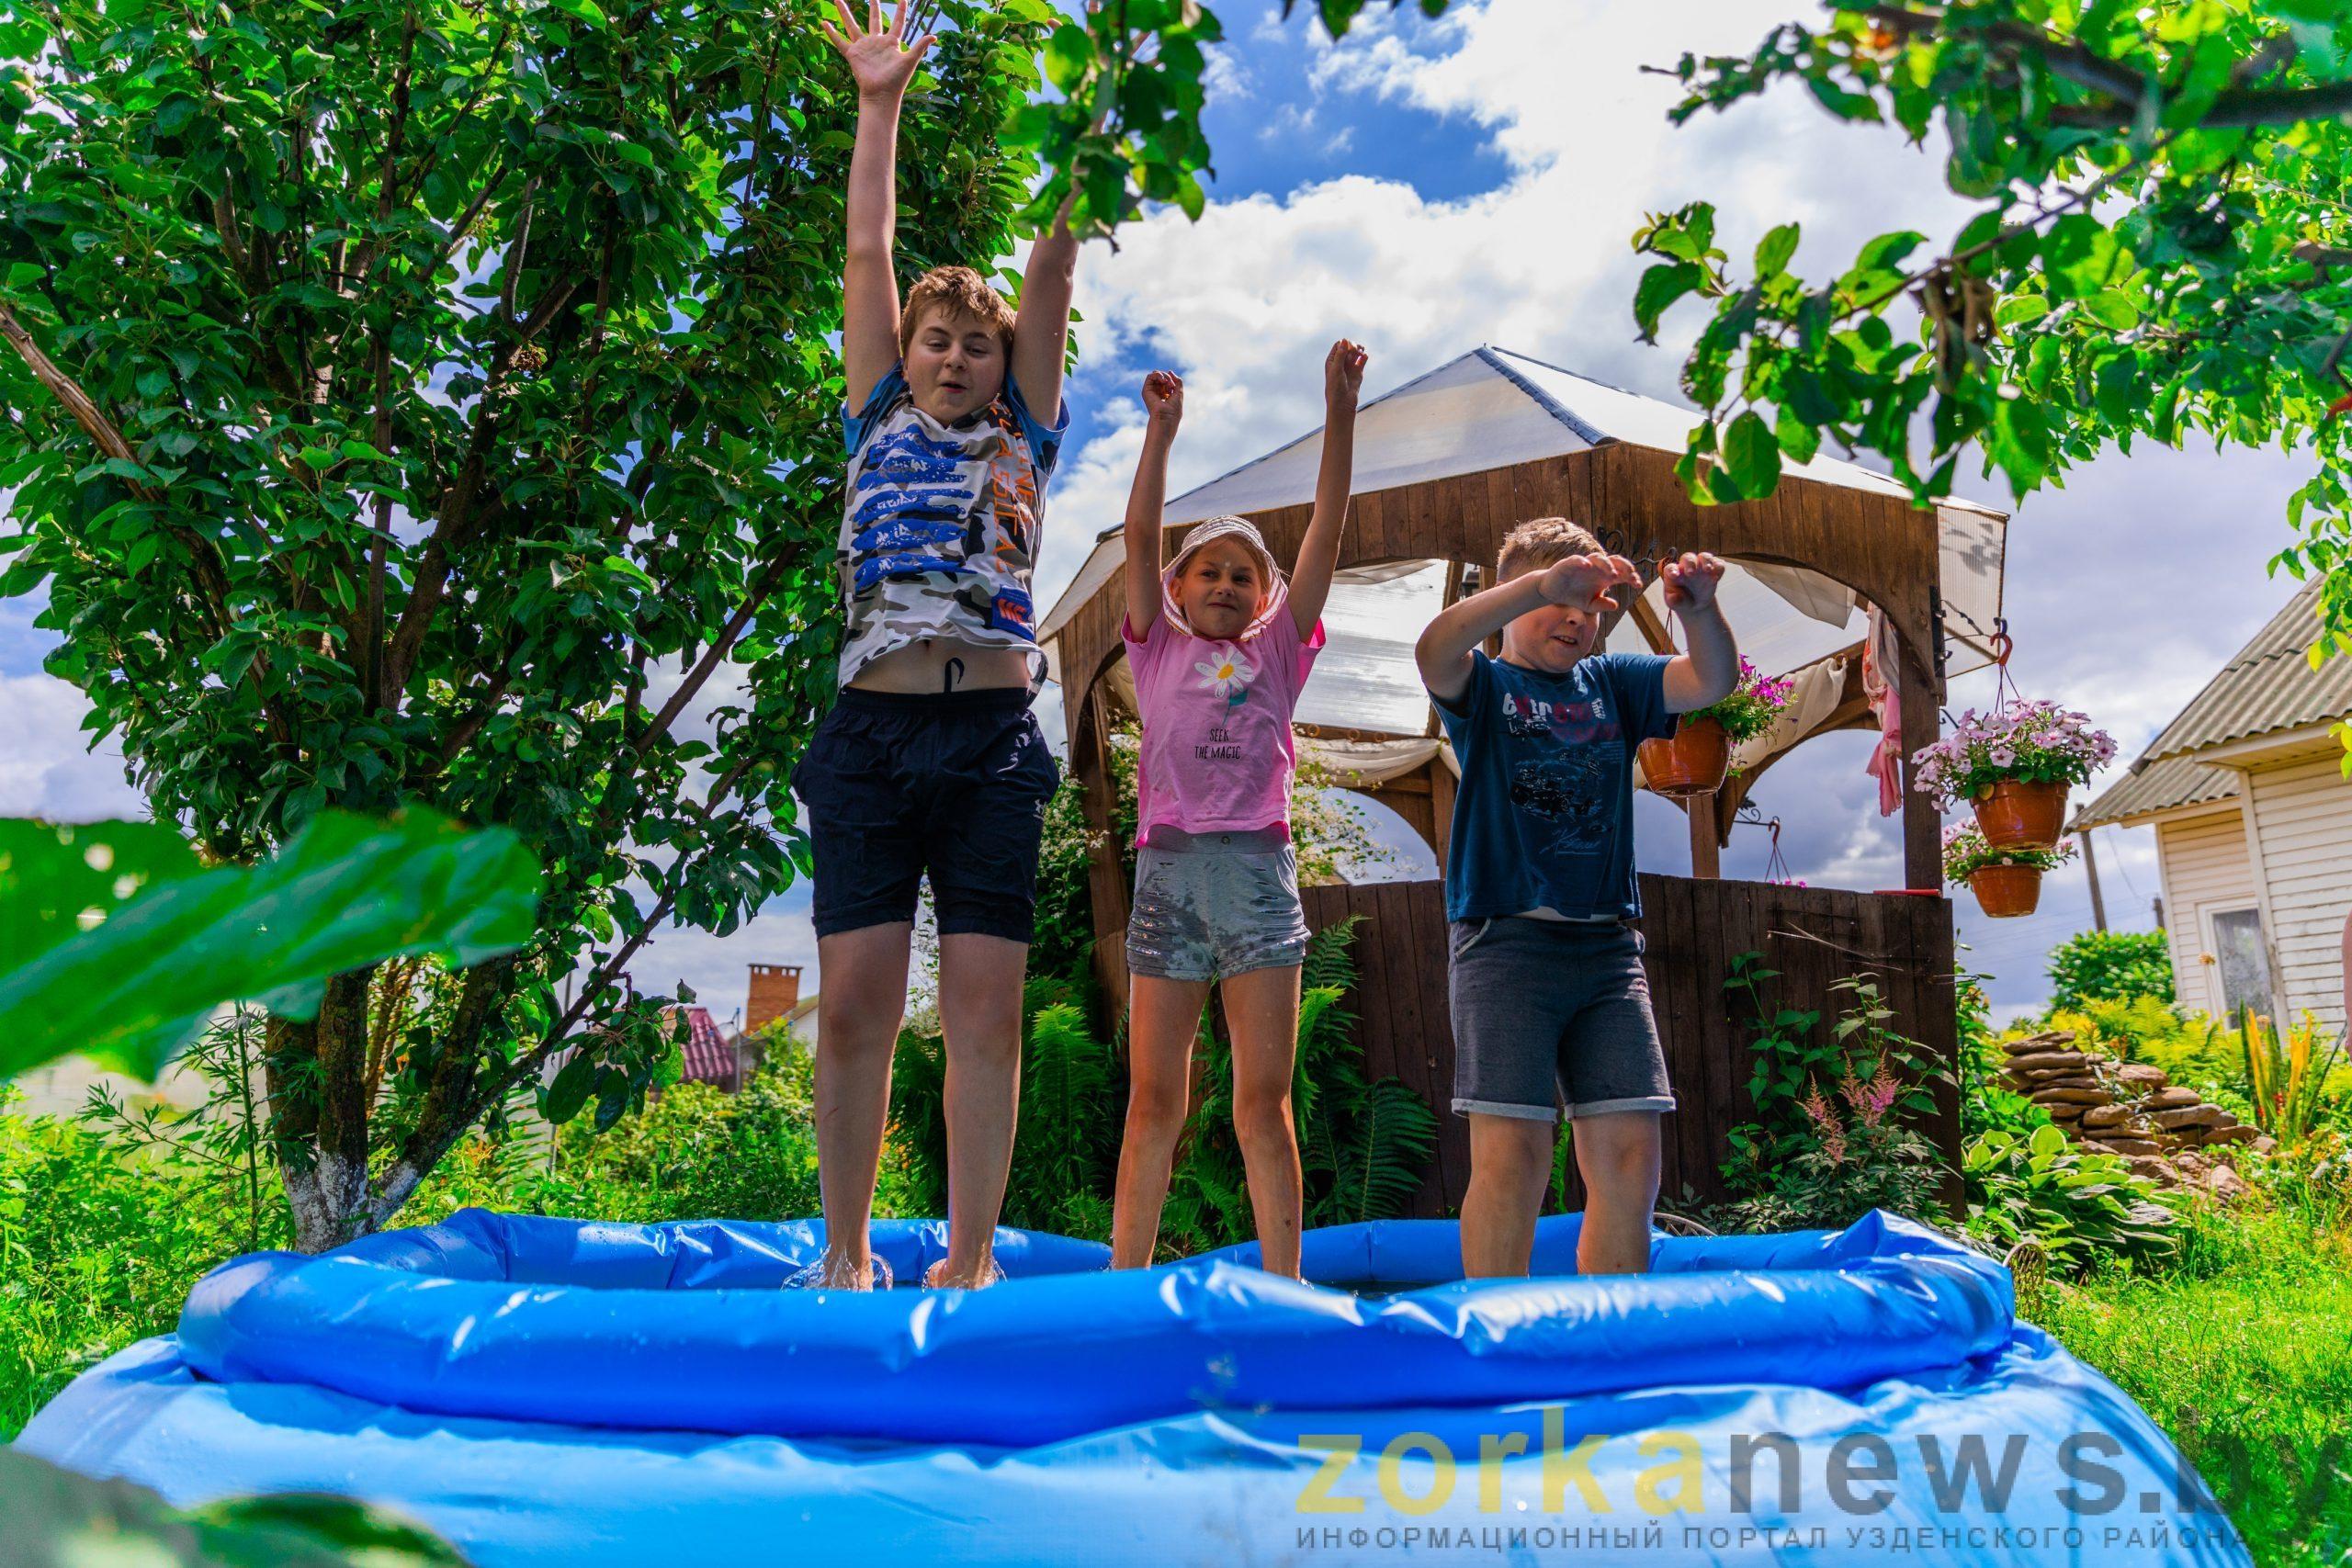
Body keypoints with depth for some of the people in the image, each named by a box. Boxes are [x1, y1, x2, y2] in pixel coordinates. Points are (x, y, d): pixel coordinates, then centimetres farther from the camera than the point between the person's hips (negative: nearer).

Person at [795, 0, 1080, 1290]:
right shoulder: (880, 427, 18)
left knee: (985, 1008, -2)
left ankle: (968, 1260, 5)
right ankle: (846, 1251, 11)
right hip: (873, 733, 0)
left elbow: (1053, 274, 14)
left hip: (993, 737, 0)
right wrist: (879, 103, 18)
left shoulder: (1022, 440, 17)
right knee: (855, 1002, -2)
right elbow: (867, 257, 17)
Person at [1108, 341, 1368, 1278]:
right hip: (1168, 867, 0)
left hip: (1259, 867, 0)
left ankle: (1286, 1291, 6)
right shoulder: (1159, 651, 15)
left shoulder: (1278, 653, 15)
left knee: (1264, 1101, 1)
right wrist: (1162, 427, 0)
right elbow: (1139, 534, 6)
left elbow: (1328, 525, 10)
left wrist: (1339, 406, 6)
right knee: (1154, 1102, 4)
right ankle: (1124, 1286, 11)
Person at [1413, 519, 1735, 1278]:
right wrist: (1543, 581, -29)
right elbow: (1433, 648, -18)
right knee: (1512, 1150, -10)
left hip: (1608, 944, 5)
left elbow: (1712, 681, 5)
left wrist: (1699, 610, -16)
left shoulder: (1613, 682, 18)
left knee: (1629, 1151, 3)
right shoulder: (1483, 684, 5)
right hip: (1505, 940, -4)